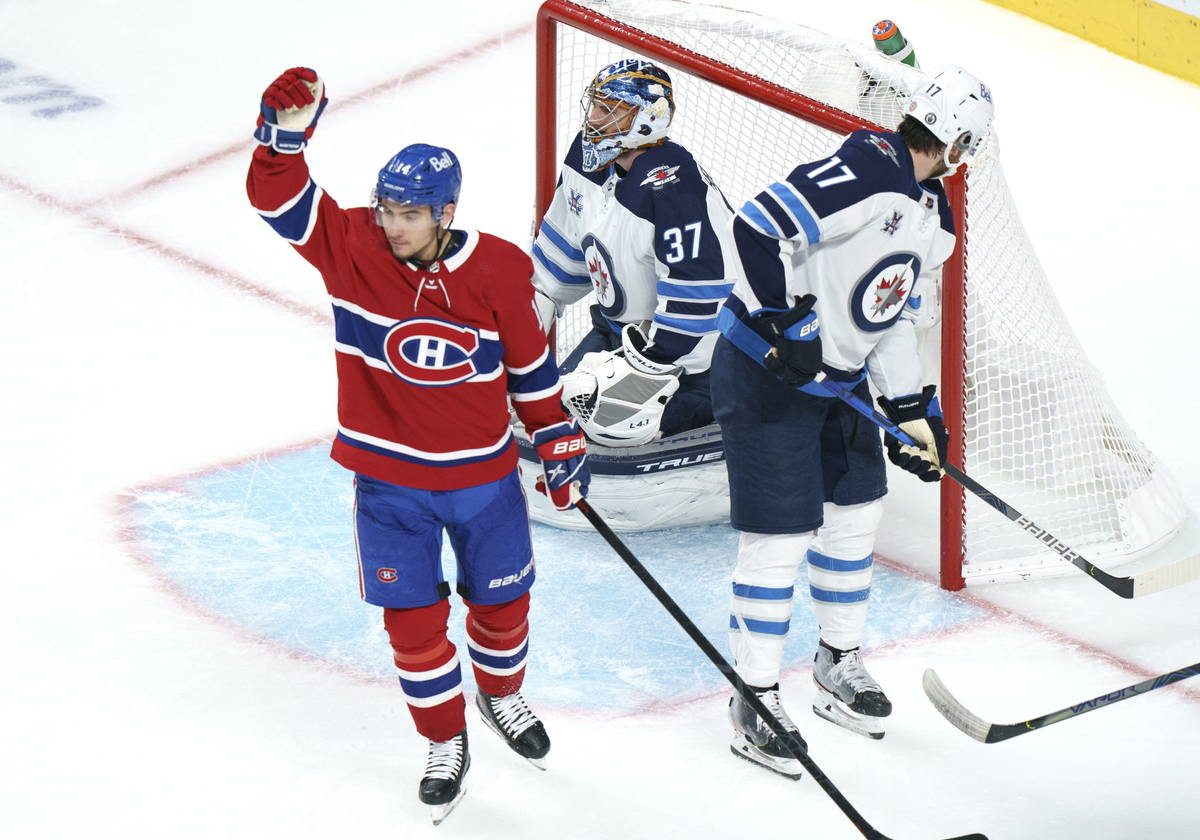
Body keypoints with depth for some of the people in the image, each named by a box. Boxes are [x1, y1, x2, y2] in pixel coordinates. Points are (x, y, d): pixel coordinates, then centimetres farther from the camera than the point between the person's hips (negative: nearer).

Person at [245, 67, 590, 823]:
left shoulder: (499, 271, -13)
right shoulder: (354, 247, -15)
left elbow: (530, 364, 0)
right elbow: (280, 198, -23)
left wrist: (562, 442, 5)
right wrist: (285, 133, -41)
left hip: (484, 476, 1)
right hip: (390, 482, 0)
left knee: (502, 601, 16)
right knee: (413, 620, 6)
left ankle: (502, 695, 48)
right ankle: (445, 742, 27)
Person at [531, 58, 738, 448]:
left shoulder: (675, 186, -31)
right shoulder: (588, 157, -3)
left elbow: (694, 296, -32)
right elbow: (566, 240, 15)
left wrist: (647, 365, -28)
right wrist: (535, 300, 15)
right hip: (621, 324, 9)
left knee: (612, 421, -17)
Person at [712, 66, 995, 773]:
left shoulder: (933, 217, 7)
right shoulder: (865, 173, -25)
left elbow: (896, 317, 16)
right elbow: (760, 227, -31)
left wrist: (914, 409, 11)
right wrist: (783, 322, -29)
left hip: (841, 381, 10)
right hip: (765, 376, -10)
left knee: (855, 516, 18)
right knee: (779, 536, -5)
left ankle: (841, 663, 38)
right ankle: (757, 700, 7)